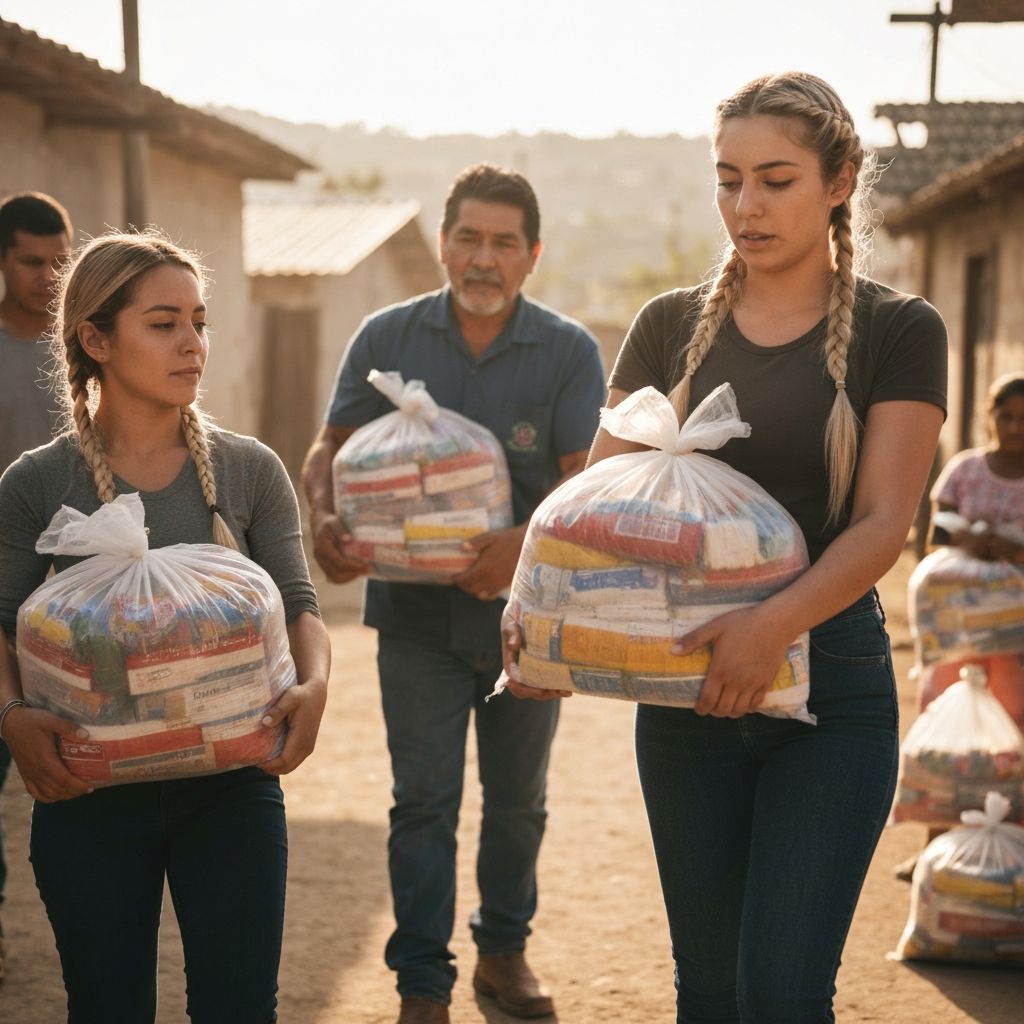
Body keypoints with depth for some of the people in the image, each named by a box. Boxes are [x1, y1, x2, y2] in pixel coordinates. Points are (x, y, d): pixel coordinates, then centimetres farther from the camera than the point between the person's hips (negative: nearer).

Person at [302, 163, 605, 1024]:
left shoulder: (570, 351, -5)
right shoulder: (387, 337, -1)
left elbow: (585, 476, -13)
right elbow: (333, 446, 1)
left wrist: (527, 542, -32)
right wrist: (325, 519, -20)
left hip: (525, 609, 1)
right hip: (416, 608, 0)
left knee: (517, 800, 16)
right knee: (424, 800, 0)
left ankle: (504, 948, 35)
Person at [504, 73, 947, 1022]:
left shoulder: (898, 331, -1)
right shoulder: (671, 326, 7)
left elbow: (883, 521, -10)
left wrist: (777, 620, -27)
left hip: (830, 688, -3)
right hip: (686, 686, 3)